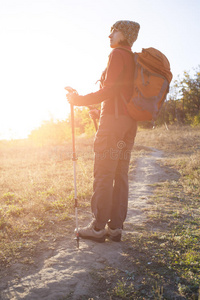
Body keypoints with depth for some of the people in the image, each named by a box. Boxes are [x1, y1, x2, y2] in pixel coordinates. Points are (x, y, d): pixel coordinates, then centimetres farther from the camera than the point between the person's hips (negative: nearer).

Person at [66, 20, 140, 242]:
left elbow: (109, 91, -13)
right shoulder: (135, 60, 21)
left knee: (103, 174, -6)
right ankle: (115, 227, 10)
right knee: (120, 174, 6)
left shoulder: (117, 54, -4)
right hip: (130, 122, 9)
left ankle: (98, 227, 0)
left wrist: (79, 100, -5)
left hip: (114, 117, -9)